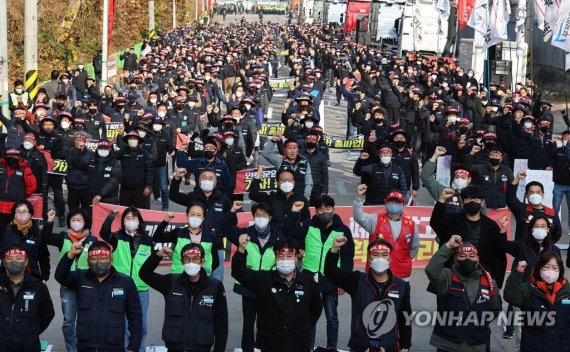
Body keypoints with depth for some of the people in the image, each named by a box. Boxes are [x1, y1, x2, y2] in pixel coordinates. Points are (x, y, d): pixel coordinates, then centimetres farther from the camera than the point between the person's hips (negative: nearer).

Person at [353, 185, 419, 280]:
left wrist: (405, 260, 13)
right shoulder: (376, 220, 0)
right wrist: (359, 197, -30)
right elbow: (359, 217, -18)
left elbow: (414, 247, 19)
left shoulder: (411, 225, 5)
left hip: (402, 276, 2)